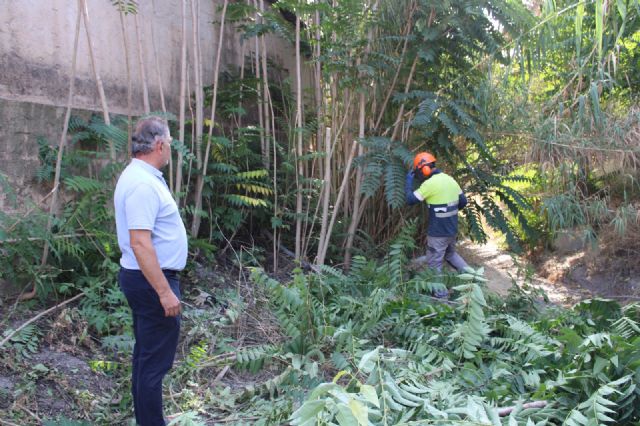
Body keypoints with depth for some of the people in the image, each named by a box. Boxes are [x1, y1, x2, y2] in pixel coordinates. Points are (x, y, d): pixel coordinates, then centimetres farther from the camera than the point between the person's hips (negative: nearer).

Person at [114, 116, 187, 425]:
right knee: (155, 361, -3)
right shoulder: (143, 184, -21)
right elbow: (139, 243, -28)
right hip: (152, 281, -11)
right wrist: (164, 291, -27)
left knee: (145, 354, 18)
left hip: (145, 279, 11)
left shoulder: (139, 176, 11)